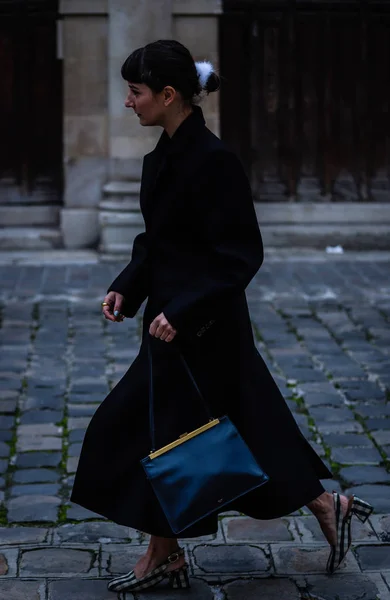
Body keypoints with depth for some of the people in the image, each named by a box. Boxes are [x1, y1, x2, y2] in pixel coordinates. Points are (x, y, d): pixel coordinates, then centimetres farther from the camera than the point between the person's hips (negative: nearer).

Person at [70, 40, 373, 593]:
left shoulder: (212, 161, -20)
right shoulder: (165, 156, 7)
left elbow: (240, 254, -20)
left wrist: (182, 312, -23)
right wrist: (126, 288, 3)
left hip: (203, 327, -9)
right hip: (173, 315, 9)